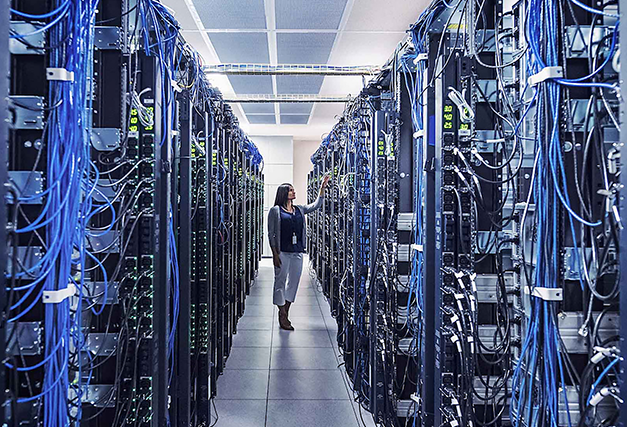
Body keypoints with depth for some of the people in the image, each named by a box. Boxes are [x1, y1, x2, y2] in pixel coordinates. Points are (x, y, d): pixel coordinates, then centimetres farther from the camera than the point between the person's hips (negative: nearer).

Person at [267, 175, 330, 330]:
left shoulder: (299, 209, 14)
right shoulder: (275, 210, -2)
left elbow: (316, 205, 12)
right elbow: (271, 234, -4)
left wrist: (322, 188, 3)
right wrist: (275, 254, -11)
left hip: (297, 252, 6)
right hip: (282, 252, -5)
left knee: (294, 281, 8)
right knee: (280, 281, 0)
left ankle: (286, 313, 19)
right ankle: (282, 316, 8)